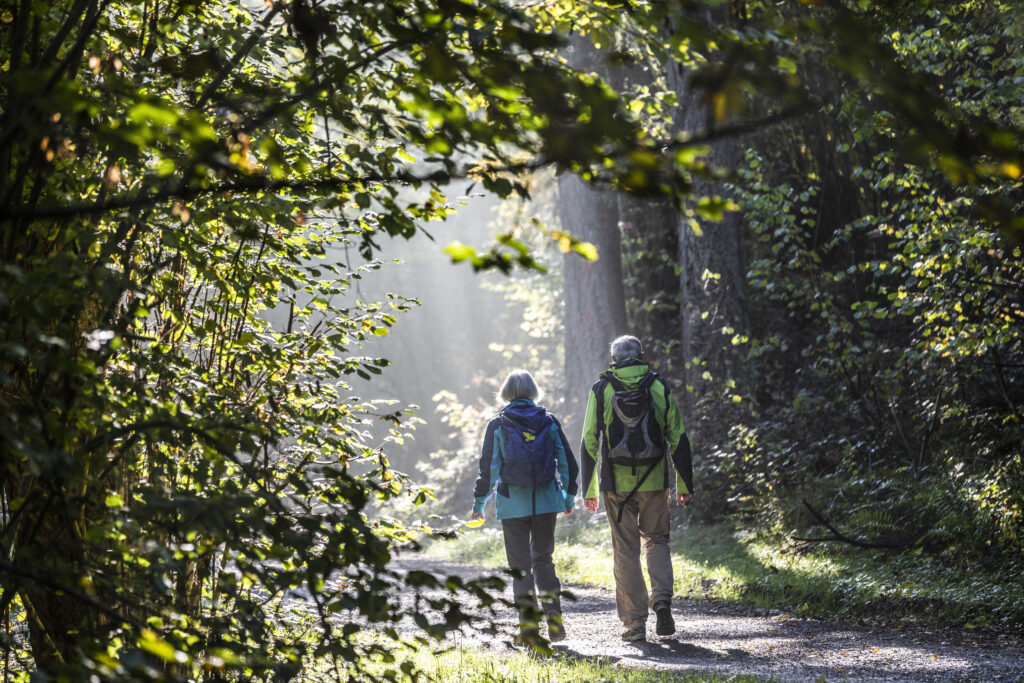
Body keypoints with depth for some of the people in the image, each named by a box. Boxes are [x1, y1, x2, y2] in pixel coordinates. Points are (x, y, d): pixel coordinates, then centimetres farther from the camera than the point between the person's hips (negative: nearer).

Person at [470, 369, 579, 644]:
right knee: (544, 559, 14)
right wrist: (569, 496, 18)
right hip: (546, 502, 2)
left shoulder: (498, 425, -3)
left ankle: (529, 623, 0)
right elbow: (568, 462, 6)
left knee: (520, 564, 5)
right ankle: (554, 618, 3)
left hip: (513, 504, -2)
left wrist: (479, 503, 5)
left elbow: (489, 467, -3)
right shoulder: (549, 422, 3)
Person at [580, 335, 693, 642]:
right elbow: (678, 439, 2)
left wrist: (589, 489, 5)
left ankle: (635, 623, 5)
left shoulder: (601, 390, 0)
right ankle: (662, 599, -4)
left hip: (616, 483, -1)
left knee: (626, 549, 6)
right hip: (654, 481, 1)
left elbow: (589, 442, -1)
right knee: (656, 541, 18)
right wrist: (684, 484, 9)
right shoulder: (659, 388, 2)